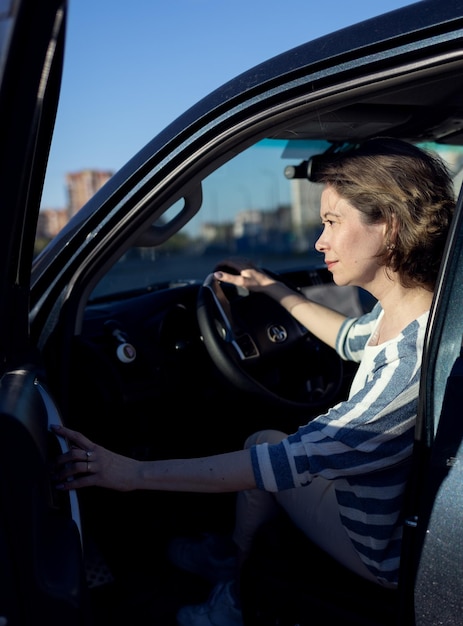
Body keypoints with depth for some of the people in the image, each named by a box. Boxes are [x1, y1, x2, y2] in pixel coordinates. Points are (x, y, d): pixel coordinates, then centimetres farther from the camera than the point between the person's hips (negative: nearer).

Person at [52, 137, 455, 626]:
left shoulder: (418, 362, -34)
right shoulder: (400, 313, -6)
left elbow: (289, 462, -32)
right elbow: (350, 338, 18)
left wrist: (137, 473, -29)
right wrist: (273, 289, 23)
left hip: (389, 550, -8)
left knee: (263, 444, 2)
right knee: (264, 442, 14)